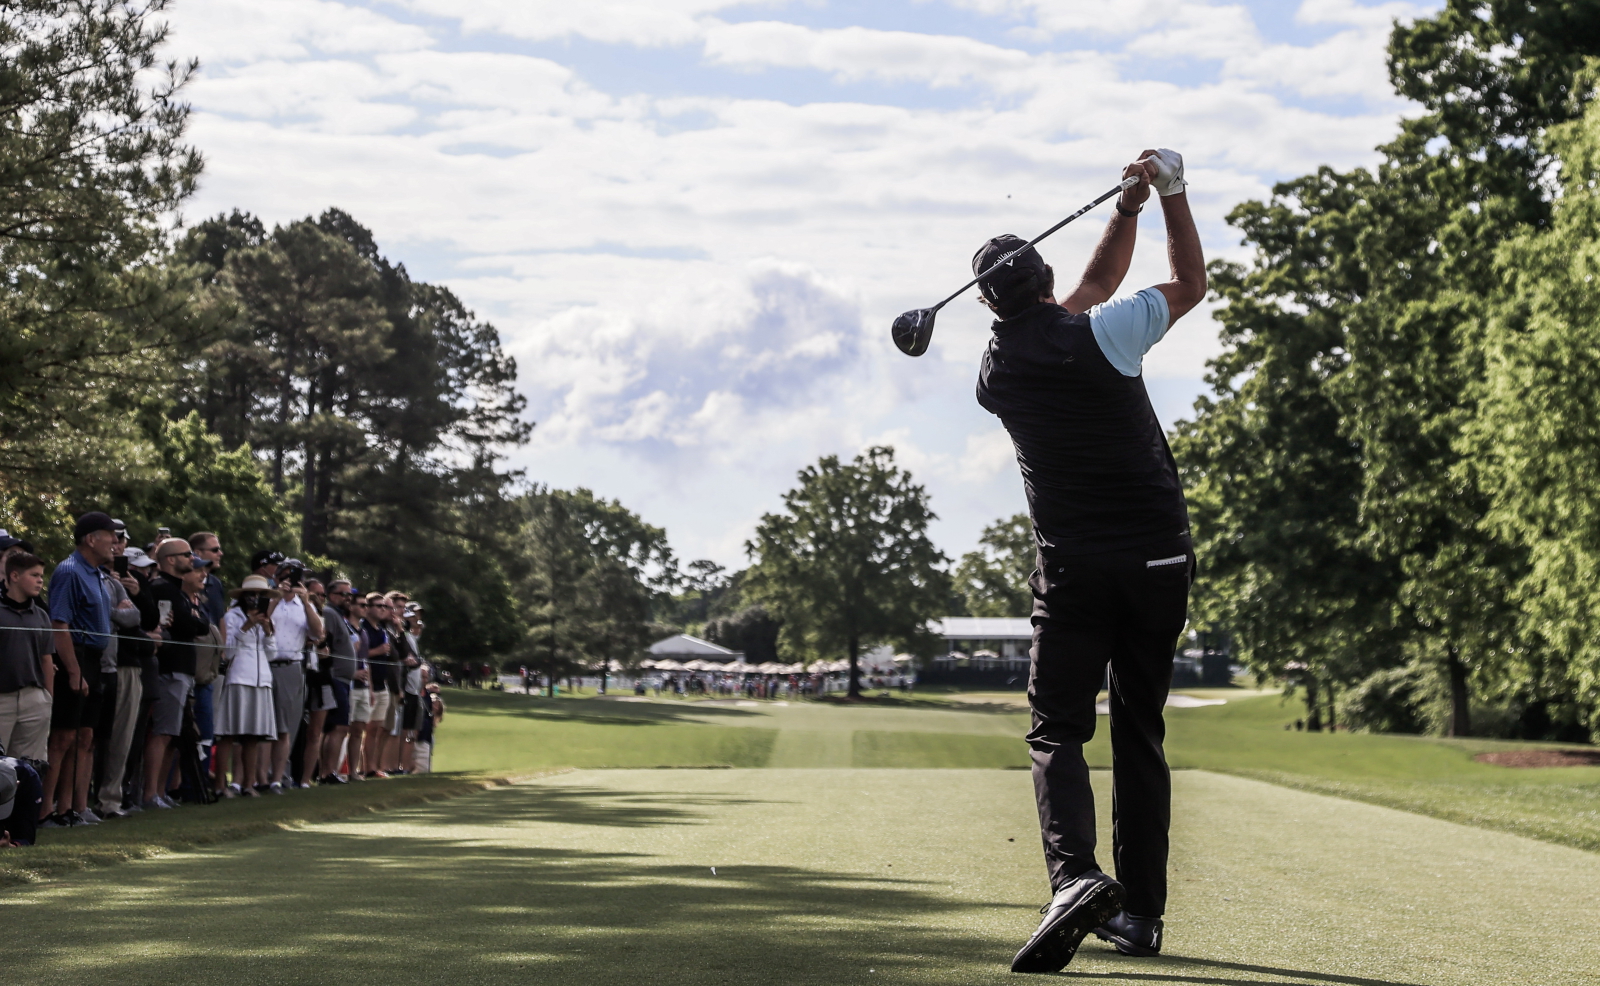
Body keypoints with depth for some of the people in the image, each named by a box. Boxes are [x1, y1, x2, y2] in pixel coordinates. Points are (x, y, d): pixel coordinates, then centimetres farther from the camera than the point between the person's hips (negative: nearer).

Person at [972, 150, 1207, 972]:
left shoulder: (997, 372, 4)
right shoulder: (1101, 335, -9)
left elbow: (1092, 287, 17)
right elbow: (1190, 284, 7)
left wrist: (1127, 208, 14)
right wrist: (1168, 191, 11)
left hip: (1073, 567, 0)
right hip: (1158, 557, 0)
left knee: (1057, 730, -1)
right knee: (1139, 734, 10)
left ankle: (1074, 876, -27)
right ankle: (1140, 911, 10)